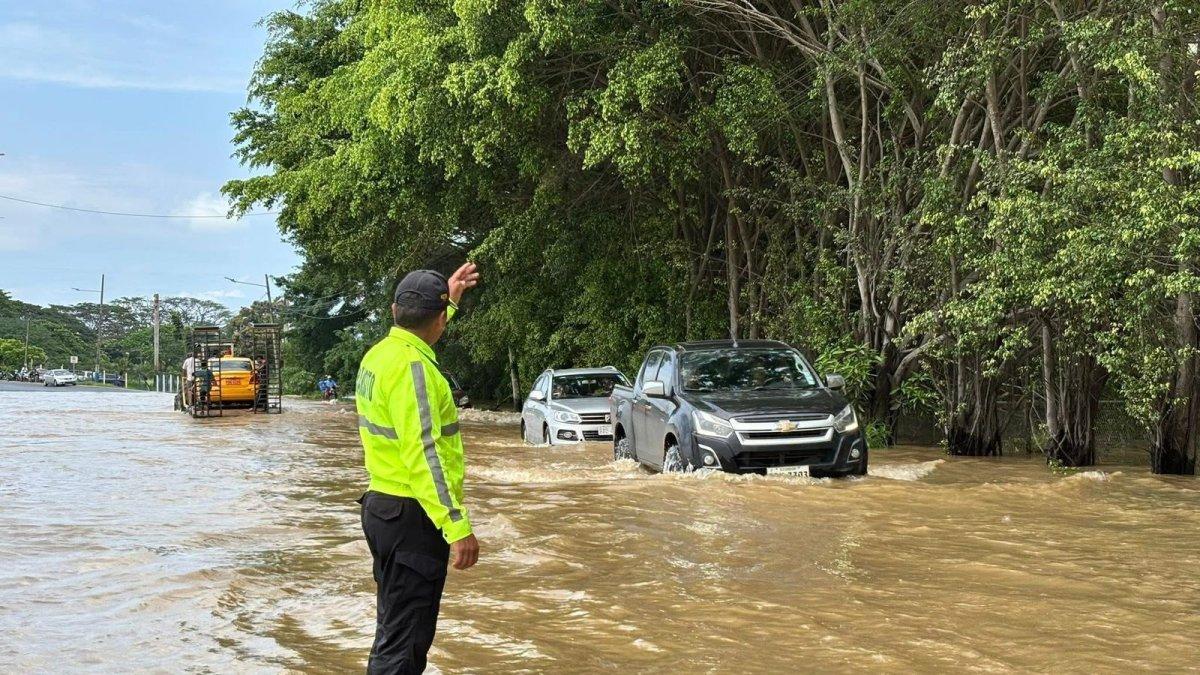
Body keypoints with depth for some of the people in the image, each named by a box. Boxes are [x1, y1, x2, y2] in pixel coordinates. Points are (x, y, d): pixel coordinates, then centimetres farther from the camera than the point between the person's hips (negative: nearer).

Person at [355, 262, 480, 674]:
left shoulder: (380, 354, 8)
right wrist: (457, 526, -28)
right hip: (412, 517, -10)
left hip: (384, 508, 10)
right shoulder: (412, 367, -21)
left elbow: (418, 332, 34)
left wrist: (449, 297, 43)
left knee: (395, 629, 20)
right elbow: (424, 455, -27)